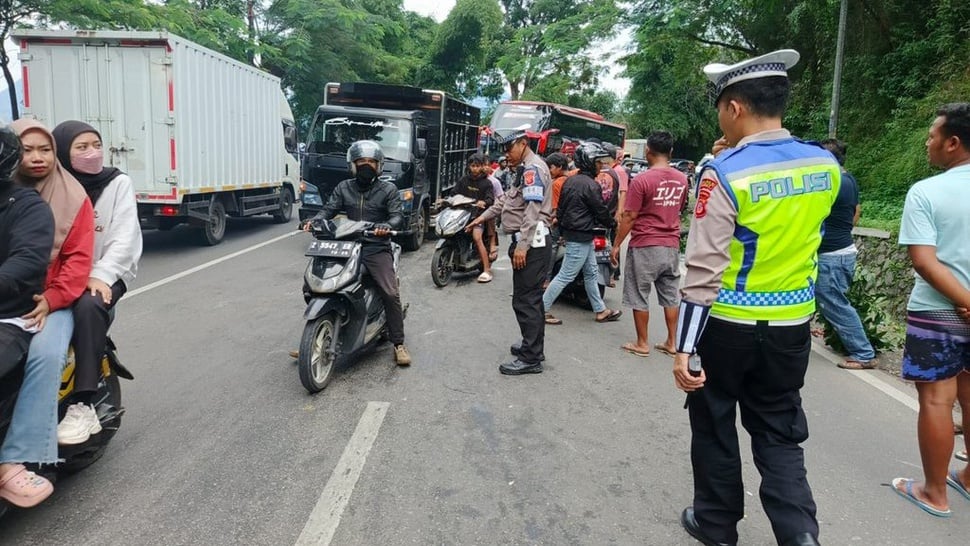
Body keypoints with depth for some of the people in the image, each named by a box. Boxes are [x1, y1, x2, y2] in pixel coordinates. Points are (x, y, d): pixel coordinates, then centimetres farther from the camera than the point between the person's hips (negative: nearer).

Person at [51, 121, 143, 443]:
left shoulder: (118, 183, 2)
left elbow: (125, 237, -9)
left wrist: (101, 275, -23)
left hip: (104, 274, -3)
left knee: (89, 305, -34)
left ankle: (82, 403, -32)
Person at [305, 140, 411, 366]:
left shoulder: (388, 189, 5)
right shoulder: (344, 188, 15)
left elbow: (397, 216, -6)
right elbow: (329, 209, 8)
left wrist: (386, 226, -29)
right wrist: (314, 220, -14)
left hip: (377, 248, -3)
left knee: (391, 294, -18)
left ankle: (398, 344, -5)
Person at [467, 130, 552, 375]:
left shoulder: (533, 168, -13)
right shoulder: (525, 169, 22)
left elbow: (532, 212, -22)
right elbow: (506, 200, 31)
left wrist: (522, 246, -26)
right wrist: (483, 217, 30)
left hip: (531, 243, -11)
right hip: (529, 242, 11)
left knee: (525, 301, -9)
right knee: (531, 298, 17)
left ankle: (531, 359, -3)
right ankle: (533, 346, 28)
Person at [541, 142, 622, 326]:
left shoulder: (570, 181, 9)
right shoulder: (590, 185, -18)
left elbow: (560, 208, 14)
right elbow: (601, 211, -11)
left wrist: (562, 230, 21)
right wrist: (612, 223, 8)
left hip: (570, 232, 10)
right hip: (581, 238, -10)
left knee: (591, 274, 17)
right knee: (565, 276, -3)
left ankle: (600, 310, 27)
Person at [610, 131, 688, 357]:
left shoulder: (642, 180, -15)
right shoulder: (681, 179, 4)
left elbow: (629, 217, -13)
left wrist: (616, 244, -4)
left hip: (644, 246, -6)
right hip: (671, 246, 6)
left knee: (639, 296, 5)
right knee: (671, 296, 12)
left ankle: (642, 344, 12)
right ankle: (671, 342, 19)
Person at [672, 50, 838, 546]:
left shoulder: (724, 173, -18)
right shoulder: (825, 166, 0)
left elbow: (704, 269, -20)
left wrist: (683, 347, -16)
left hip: (727, 325, -4)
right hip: (792, 325, 5)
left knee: (714, 426, 15)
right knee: (780, 431, 19)